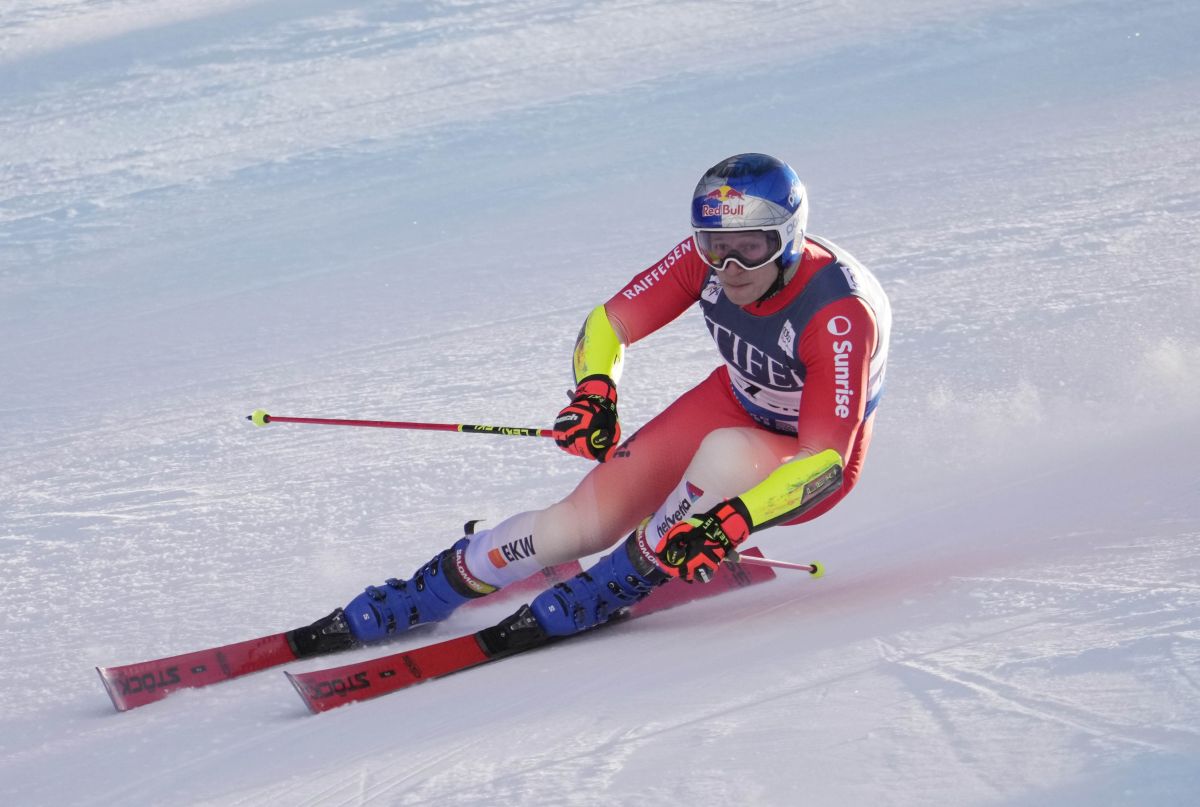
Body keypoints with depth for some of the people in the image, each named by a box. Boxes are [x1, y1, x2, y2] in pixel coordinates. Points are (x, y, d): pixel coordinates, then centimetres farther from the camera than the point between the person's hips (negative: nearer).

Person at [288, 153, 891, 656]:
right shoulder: (707, 257, -18)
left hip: (805, 463, -4)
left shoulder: (841, 315, -34)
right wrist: (595, 391, -29)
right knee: (583, 521, -11)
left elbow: (827, 460, -37)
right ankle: (377, 614, -2)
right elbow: (610, 323, -8)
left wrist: (734, 521, -48)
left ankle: (595, 599, -23)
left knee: (725, 453, -38)